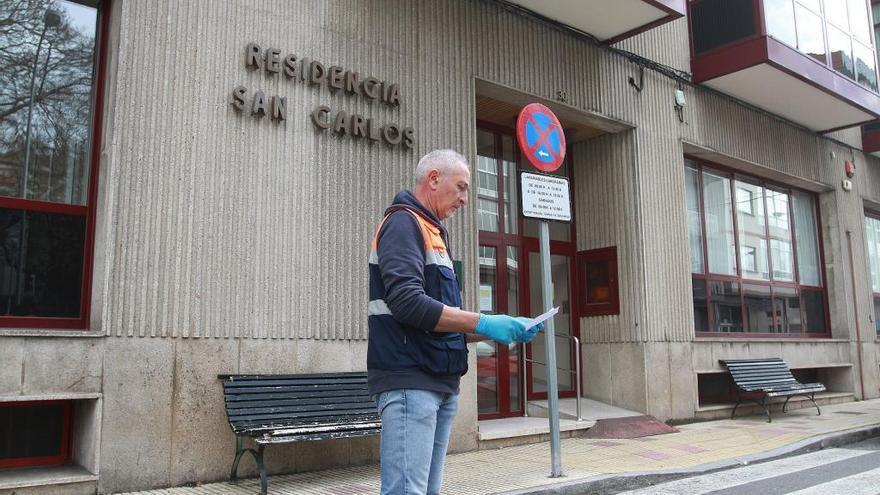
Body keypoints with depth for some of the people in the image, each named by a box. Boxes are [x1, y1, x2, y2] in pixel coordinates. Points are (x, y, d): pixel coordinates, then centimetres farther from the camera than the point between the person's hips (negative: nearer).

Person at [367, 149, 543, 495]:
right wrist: (484, 323, -18)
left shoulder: (432, 232, 22)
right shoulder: (403, 222, -6)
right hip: (409, 381, -9)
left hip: (439, 382, 9)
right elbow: (407, 303, -21)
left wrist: (497, 330, 9)